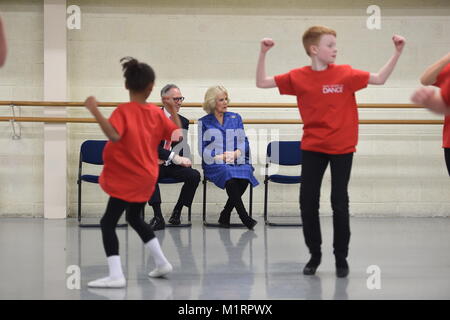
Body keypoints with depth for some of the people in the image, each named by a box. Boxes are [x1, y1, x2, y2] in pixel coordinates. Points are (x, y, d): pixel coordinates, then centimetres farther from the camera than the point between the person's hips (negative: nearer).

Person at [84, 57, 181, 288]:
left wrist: (95, 111, -33)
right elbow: (177, 135, 5)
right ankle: (162, 262, 31)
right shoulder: (157, 113, -1)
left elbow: (114, 135, -34)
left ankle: (116, 275, -16)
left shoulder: (123, 111, -17)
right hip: (146, 176, 7)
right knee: (135, 218, 27)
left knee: (108, 223, -5)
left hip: (126, 179, -7)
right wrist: (173, 111, 18)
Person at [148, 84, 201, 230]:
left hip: (173, 166, 3)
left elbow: (183, 147, 8)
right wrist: (174, 157, -24)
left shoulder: (183, 122, 13)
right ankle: (158, 217, -34)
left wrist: (165, 158, -12)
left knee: (194, 175, -25)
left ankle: (177, 211, -8)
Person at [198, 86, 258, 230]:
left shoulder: (235, 118, 21)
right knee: (229, 175, -38)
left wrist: (235, 153, -8)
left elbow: (244, 142, 13)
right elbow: (203, 149, 5)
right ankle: (244, 217, -36)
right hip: (215, 164, -2)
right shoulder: (204, 122, 13)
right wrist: (219, 157, -11)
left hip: (237, 161, 2)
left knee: (244, 176, -34)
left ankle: (225, 215, -20)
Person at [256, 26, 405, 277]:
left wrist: (398, 53, -10)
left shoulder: (345, 73, -5)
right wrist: (263, 54, -11)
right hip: (312, 147, 1)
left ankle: (341, 257, 15)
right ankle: (315, 254, 20)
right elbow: (261, 83, 0)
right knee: (308, 201, 4)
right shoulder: (298, 77, -4)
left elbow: (380, 79, -1)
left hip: (342, 148, -1)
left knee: (340, 203, 2)